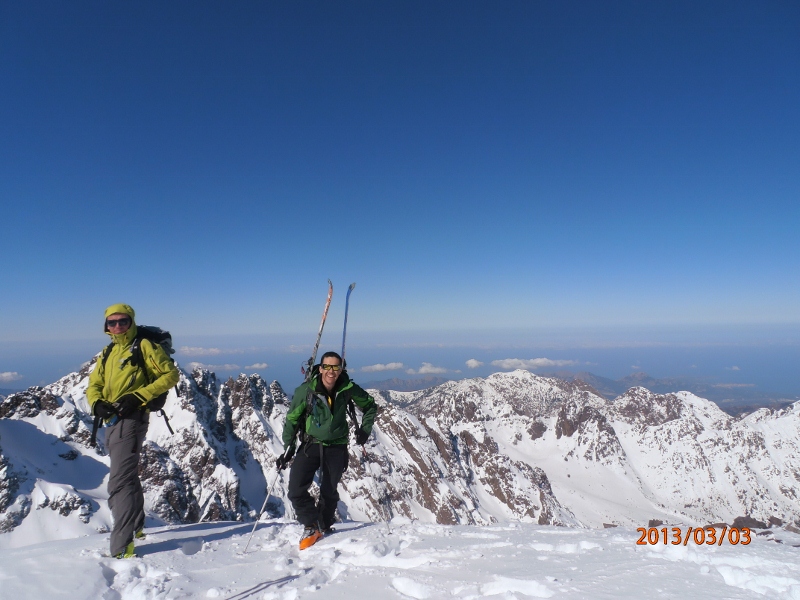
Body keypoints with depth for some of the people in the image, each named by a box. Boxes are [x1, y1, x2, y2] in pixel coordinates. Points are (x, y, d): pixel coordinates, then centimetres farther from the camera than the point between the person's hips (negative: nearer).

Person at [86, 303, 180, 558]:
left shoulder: (144, 346, -6)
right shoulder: (109, 353, 17)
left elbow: (171, 374, -11)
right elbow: (94, 384, 17)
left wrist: (139, 396, -19)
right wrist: (97, 403, -6)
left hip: (131, 419, -9)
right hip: (113, 421, 9)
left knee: (119, 483, -13)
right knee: (128, 477, 21)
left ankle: (121, 548, -9)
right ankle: (135, 528, 38)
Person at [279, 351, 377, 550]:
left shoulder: (348, 389, -12)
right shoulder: (306, 390, -15)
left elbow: (370, 406, 7)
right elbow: (291, 419, -2)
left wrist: (365, 429, -1)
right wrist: (288, 449, -3)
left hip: (336, 447, 0)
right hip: (310, 445, 0)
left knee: (329, 492, 9)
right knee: (296, 491, -11)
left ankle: (324, 527, 33)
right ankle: (312, 526, 10)